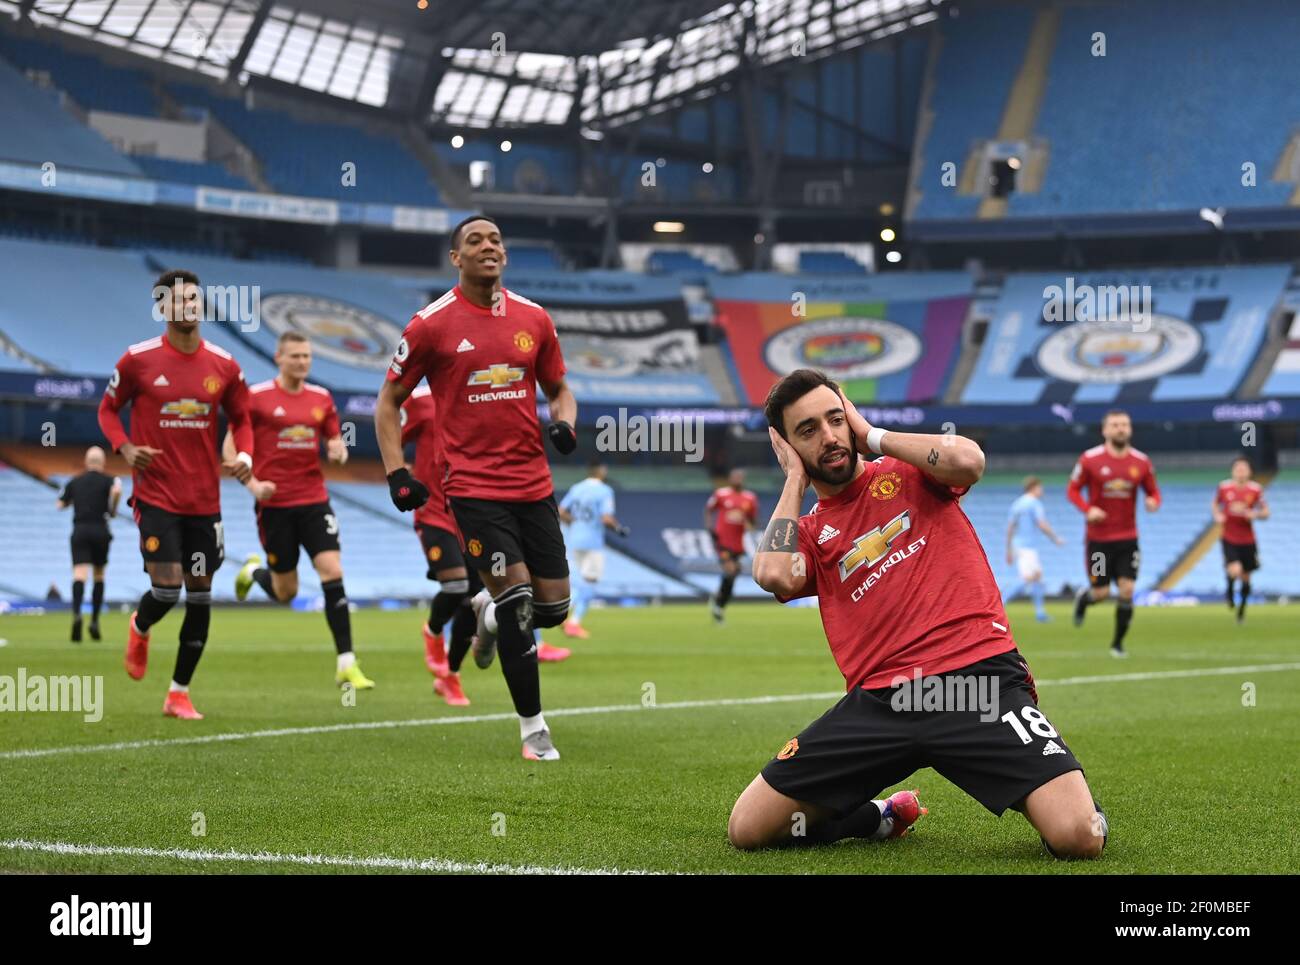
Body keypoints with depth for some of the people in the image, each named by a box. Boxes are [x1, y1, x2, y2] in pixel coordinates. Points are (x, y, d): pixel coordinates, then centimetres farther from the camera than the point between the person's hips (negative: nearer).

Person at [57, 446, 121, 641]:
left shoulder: (74, 482, 12)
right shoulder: (108, 480, 3)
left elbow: (61, 504, 14)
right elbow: (117, 490, -20)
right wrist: (112, 509, -3)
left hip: (79, 531, 1)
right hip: (100, 530, -1)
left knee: (79, 575, -12)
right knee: (99, 576, 16)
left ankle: (76, 614, -37)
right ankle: (94, 620, 10)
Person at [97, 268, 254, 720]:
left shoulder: (224, 366, 1)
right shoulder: (138, 359, -6)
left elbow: (240, 419, 13)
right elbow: (108, 408, 7)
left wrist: (244, 455, -7)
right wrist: (124, 447, -12)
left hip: (204, 499, 3)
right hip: (156, 493, -3)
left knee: (200, 593, 6)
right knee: (166, 586, -13)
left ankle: (179, 693, 18)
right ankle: (139, 629, 25)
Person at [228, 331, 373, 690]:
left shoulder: (322, 398, 6)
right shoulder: (256, 397, -5)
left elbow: (335, 443, 16)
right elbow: (230, 447, -2)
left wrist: (338, 450, -8)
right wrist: (252, 484, -16)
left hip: (314, 500, 3)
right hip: (274, 503, -3)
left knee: (332, 570, -13)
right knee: (286, 592, 5)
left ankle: (346, 664, -11)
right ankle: (254, 570, 42)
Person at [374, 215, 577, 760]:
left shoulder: (534, 319, 8)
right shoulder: (431, 324, -3)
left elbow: (558, 389, 20)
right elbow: (389, 401, 4)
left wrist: (564, 424, -3)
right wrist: (396, 474, -5)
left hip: (534, 484, 4)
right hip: (474, 486, -4)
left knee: (553, 607, 4)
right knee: (516, 598, -11)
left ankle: (489, 614, 40)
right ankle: (533, 728, 4)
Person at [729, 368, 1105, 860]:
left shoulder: (908, 472, 12)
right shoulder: (807, 534, 15)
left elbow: (967, 461, -12)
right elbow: (774, 575, -9)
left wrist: (872, 435, 2)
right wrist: (795, 479, 6)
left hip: (979, 678, -3)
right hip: (876, 703, 4)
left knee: (1080, 837, -24)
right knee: (747, 829, -2)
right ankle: (880, 818, 24)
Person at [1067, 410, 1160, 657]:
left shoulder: (1141, 462, 1)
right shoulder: (1090, 459, -6)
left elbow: (1153, 492, 10)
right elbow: (1072, 490, 0)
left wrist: (1153, 502, -14)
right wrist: (1088, 509, -17)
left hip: (1128, 539, 2)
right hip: (1098, 538, -2)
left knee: (1126, 591, -5)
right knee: (1101, 593, 1)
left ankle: (1117, 643, 12)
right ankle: (1083, 599, 39)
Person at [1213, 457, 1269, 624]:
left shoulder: (1256, 489, -5)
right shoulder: (1224, 487, -5)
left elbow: (1265, 512, 3)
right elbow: (1215, 504, 12)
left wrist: (1255, 514, -17)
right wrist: (1217, 515, -8)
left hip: (1248, 540, 2)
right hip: (1229, 539, -2)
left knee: (1245, 577, 11)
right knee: (1234, 571, -22)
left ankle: (1242, 608, 35)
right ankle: (1230, 590, 14)